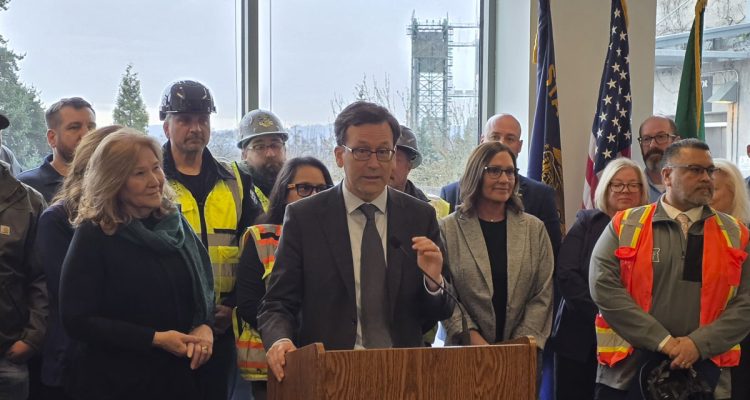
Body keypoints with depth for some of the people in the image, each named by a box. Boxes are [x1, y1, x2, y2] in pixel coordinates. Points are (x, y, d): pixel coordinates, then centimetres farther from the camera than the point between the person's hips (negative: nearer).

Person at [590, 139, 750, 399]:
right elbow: (603, 287, -10)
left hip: (703, 371, 2)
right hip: (628, 369, -1)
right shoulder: (624, 226, 1)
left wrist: (699, 344, -13)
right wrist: (662, 341, -14)